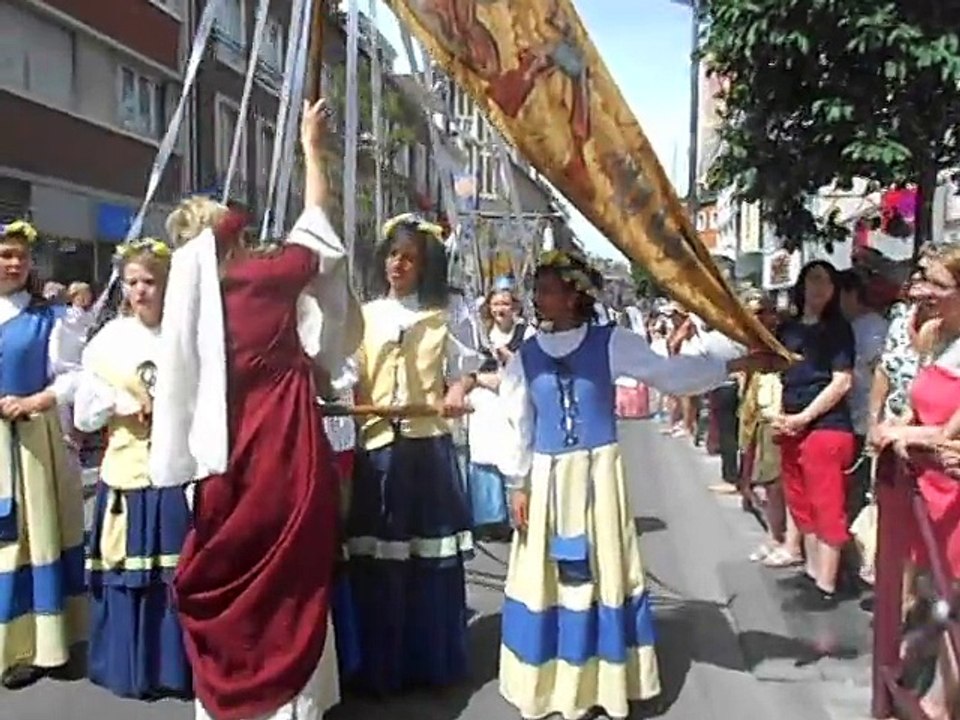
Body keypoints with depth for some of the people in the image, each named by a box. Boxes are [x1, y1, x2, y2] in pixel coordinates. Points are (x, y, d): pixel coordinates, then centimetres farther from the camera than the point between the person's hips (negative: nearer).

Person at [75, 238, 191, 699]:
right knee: (128, 573, 4)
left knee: (181, 573, 3)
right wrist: (123, 402, -10)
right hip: (127, 471, 1)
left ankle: (178, 668, 17)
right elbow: (84, 416, 5)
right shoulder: (109, 340, 6)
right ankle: (130, 671, 19)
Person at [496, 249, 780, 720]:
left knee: (602, 573, 9)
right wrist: (518, 485, 1)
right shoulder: (526, 356, 1)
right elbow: (516, 424, 3)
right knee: (549, 579, 9)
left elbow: (670, 373, -6)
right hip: (547, 478, 2)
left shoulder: (610, 343, -4)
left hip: (599, 473, -1)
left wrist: (734, 364, -13)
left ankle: (603, 682, 24)